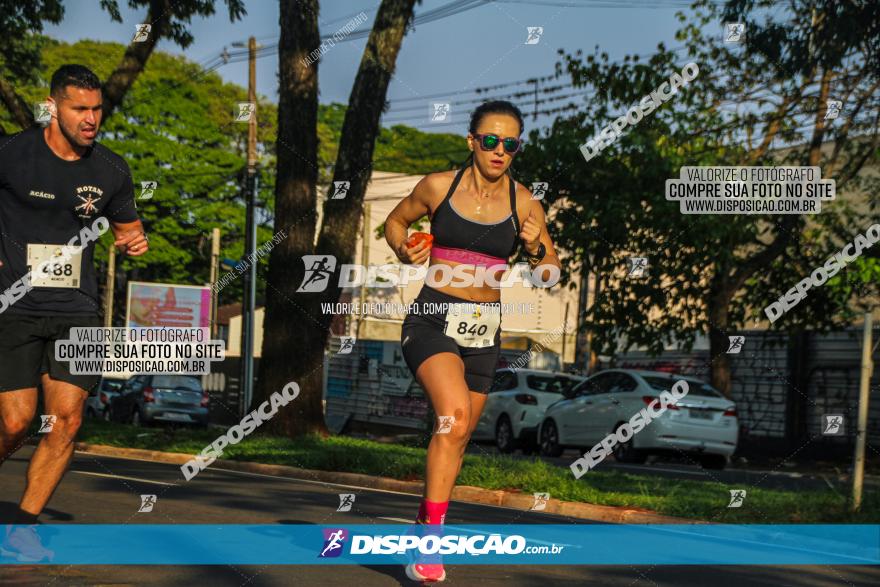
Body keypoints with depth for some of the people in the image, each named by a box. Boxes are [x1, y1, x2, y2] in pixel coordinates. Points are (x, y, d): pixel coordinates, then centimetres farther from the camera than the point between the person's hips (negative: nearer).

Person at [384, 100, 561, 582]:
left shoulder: (524, 204, 1)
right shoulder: (438, 187, -1)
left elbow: (550, 274, 8)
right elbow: (395, 221, 16)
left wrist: (537, 250, -13)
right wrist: (405, 252, -4)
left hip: (484, 329, 3)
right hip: (432, 319, -3)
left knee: (457, 438, 10)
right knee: (454, 415, -26)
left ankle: (422, 530, 31)